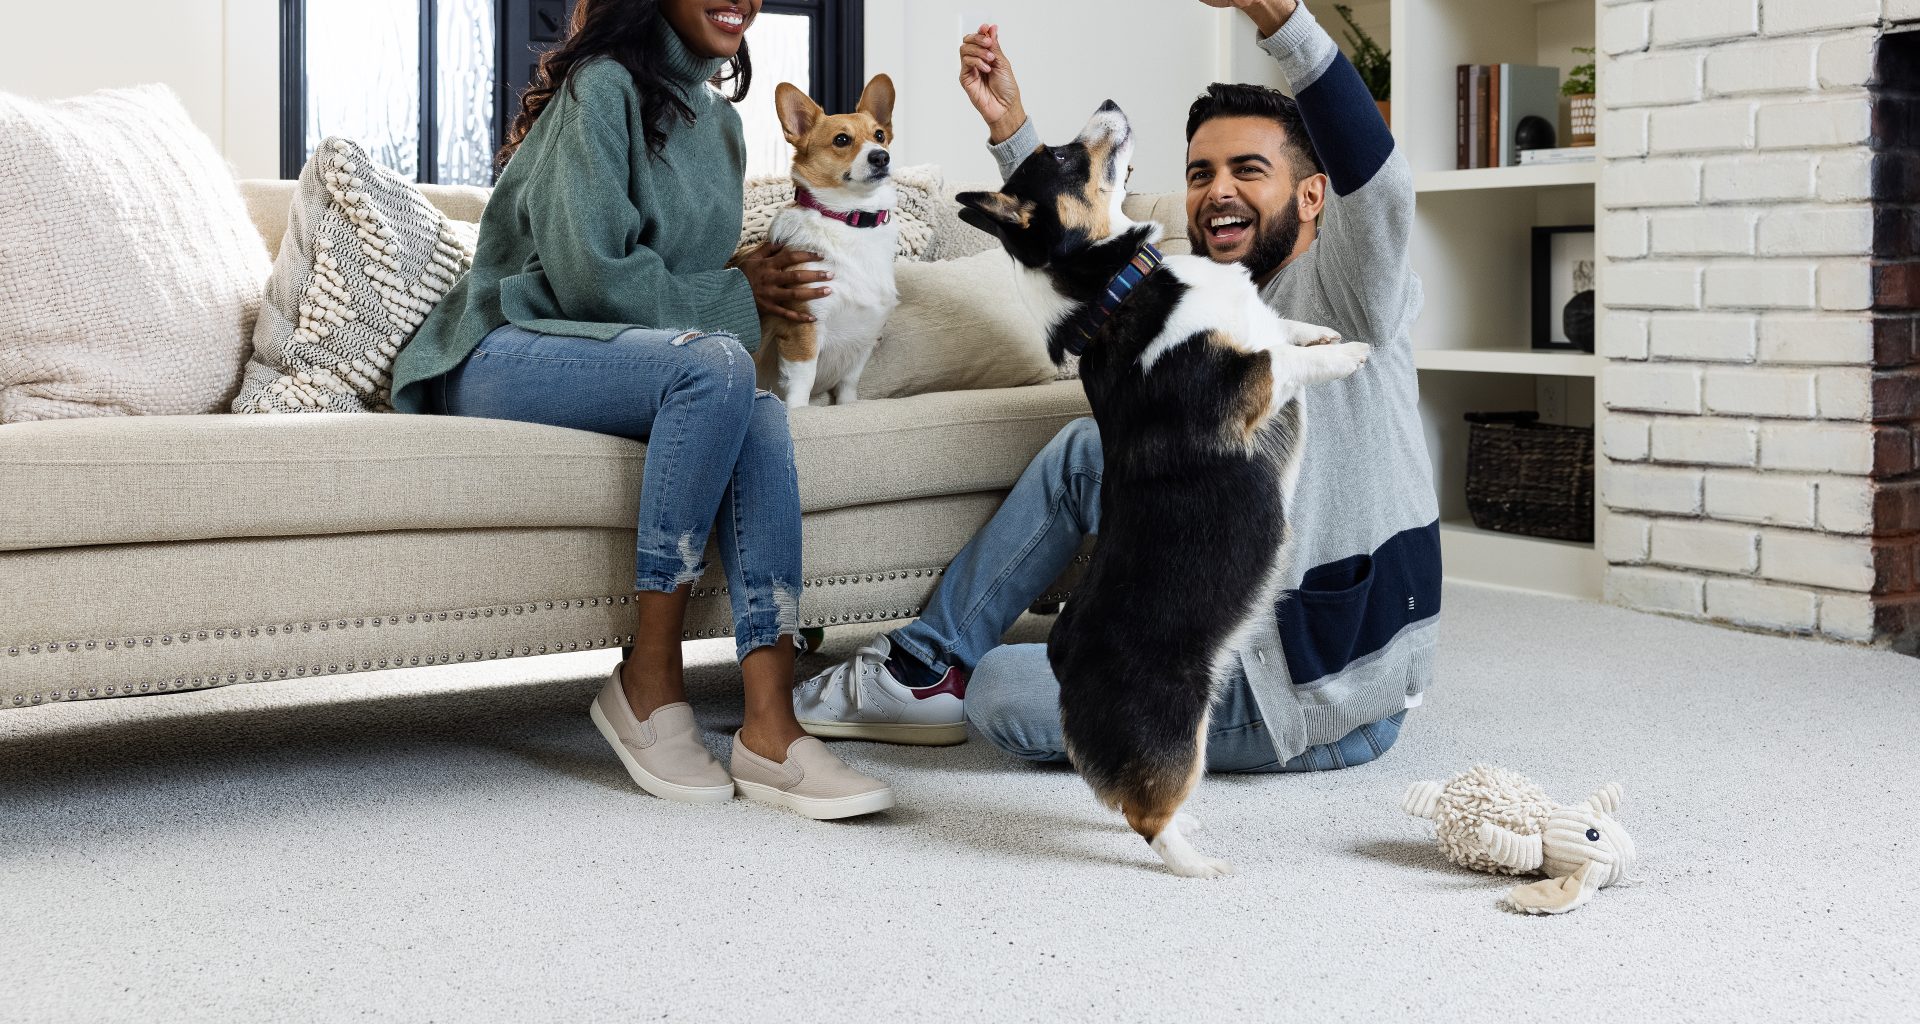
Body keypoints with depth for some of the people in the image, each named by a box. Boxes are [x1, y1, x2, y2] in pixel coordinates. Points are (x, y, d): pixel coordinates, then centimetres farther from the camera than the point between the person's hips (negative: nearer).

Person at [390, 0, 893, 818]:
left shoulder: (719, 121, 17)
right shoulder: (601, 85, -9)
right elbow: (590, 277, -16)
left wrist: (752, 287, 0)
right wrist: (735, 298, -8)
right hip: (502, 356, -7)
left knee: (761, 416, -25)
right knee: (716, 366, -33)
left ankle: (769, 728, -34)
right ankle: (648, 685, -25)